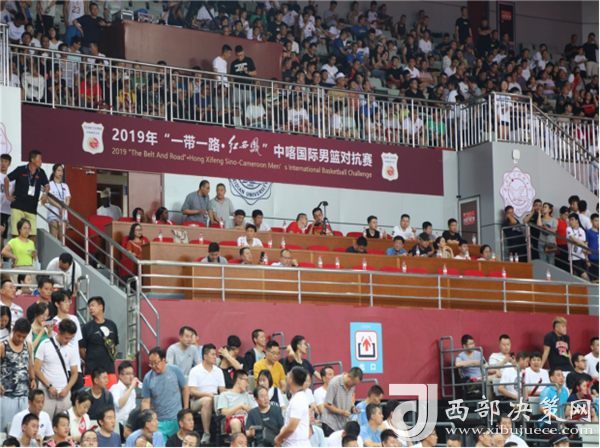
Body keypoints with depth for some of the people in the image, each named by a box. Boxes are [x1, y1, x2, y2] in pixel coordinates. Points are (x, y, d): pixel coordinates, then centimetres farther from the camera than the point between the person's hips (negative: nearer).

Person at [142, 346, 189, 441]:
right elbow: (145, 402, -3)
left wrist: (186, 410, 5)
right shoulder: (148, 378, -5)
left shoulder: (175, 370, -4)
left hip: (177, 419, 1)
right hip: (159, 422, -1)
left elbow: (185, 388, 7)